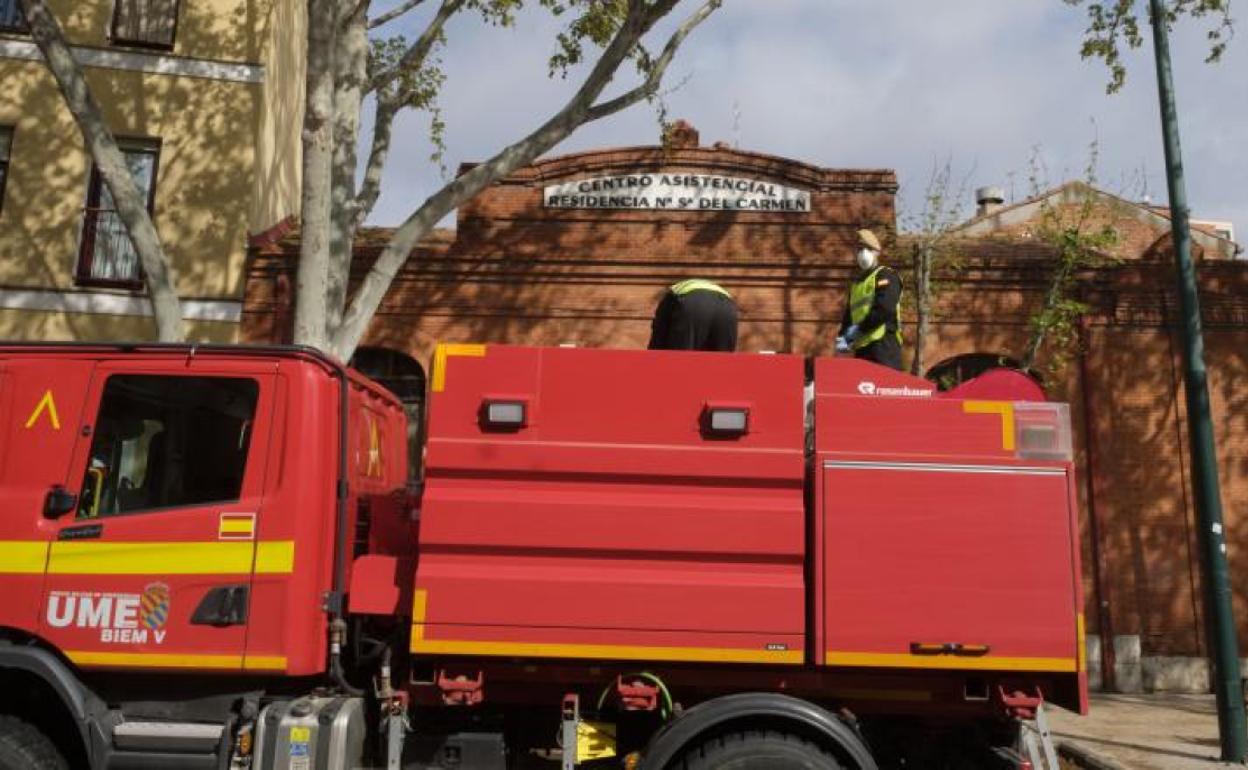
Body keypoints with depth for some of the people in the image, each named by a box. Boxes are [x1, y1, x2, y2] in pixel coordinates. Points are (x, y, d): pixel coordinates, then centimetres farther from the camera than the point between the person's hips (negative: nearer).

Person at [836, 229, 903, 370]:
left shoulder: (886, 276, 1)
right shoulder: (856, 281, 25)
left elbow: (885, 309, -15)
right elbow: (848, 314, 25)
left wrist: (859, 329, -16)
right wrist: (842, 337, 6)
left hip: (884, 344, -8)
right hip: (861, 348, 8)